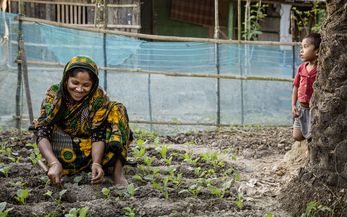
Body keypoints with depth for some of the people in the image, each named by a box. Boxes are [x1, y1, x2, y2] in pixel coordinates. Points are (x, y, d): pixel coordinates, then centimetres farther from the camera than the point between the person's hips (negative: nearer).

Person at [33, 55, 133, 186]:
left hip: (93, 152, 2)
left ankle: (118, 171, -26)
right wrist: (54, 163, -43)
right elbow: (43, 135, -24)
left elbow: (98, 135, -20)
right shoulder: (54, 95, -15)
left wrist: (96, 163, -40)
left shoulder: (99, 98, -14)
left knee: (117, 110, -21)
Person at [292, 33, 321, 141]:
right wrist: (293, 105, 3)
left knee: (311, 137, -1)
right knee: (297, 136, 11)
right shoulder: (301, 68, 3)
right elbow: (296, 87, 10)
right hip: (301, 108, 6)